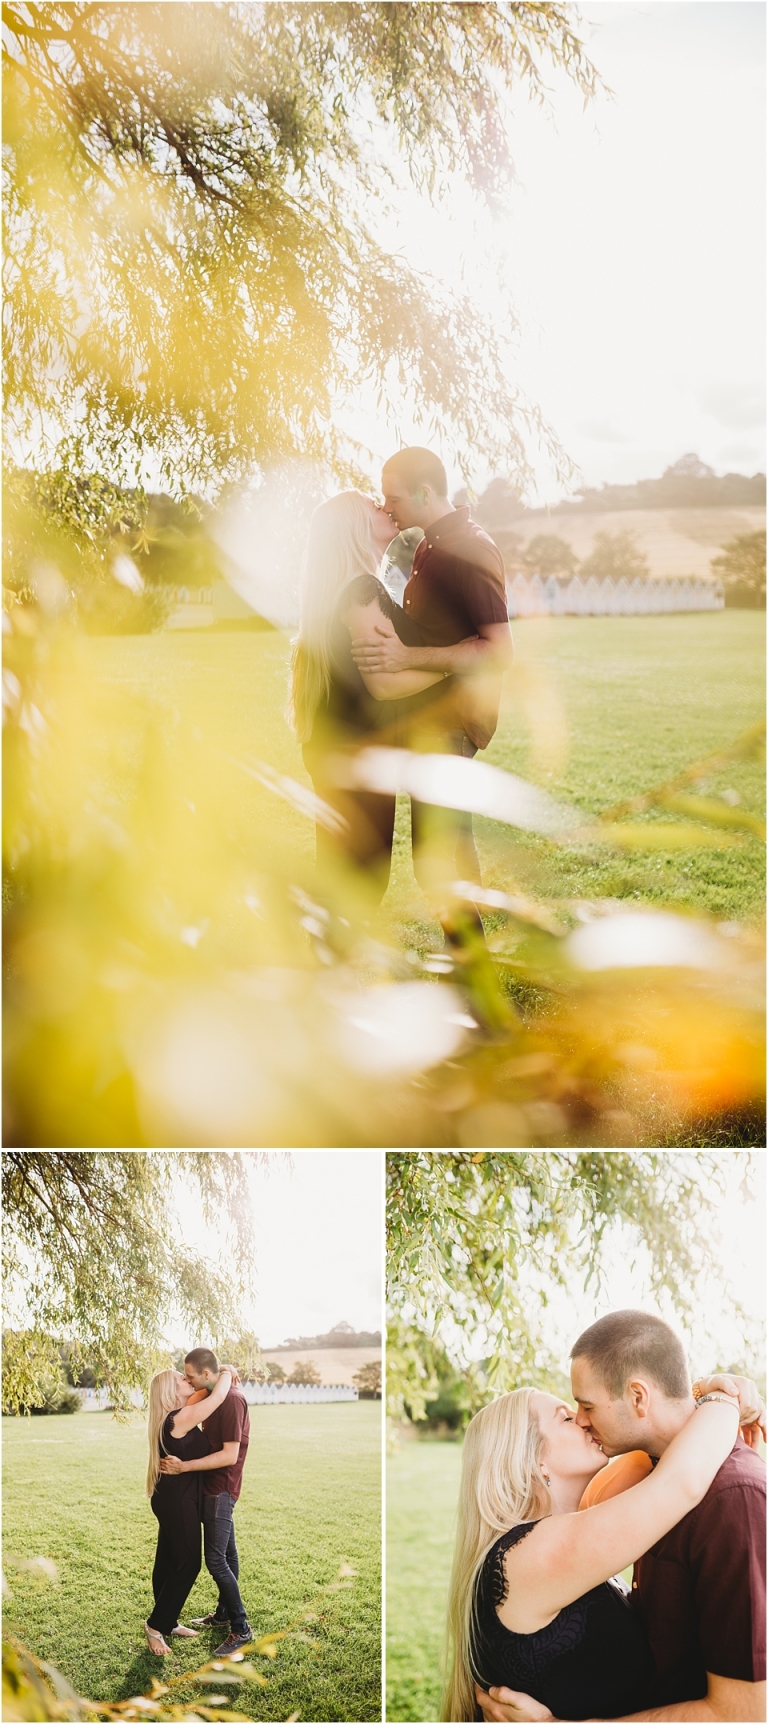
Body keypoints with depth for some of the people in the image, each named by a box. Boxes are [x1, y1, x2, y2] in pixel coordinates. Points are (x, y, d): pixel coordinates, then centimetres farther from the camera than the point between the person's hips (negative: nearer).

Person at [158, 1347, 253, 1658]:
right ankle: (225, 1612, 28)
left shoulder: (232, 1399, -23)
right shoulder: (216, 1395, 9)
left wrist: (184, 1466, -27)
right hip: (214, 1486, 10)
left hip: (221, 1488, -10)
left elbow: (230, 1455, -26)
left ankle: (241, 1628, -5)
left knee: (215, 1559, -10)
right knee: (226, 1552, 18)